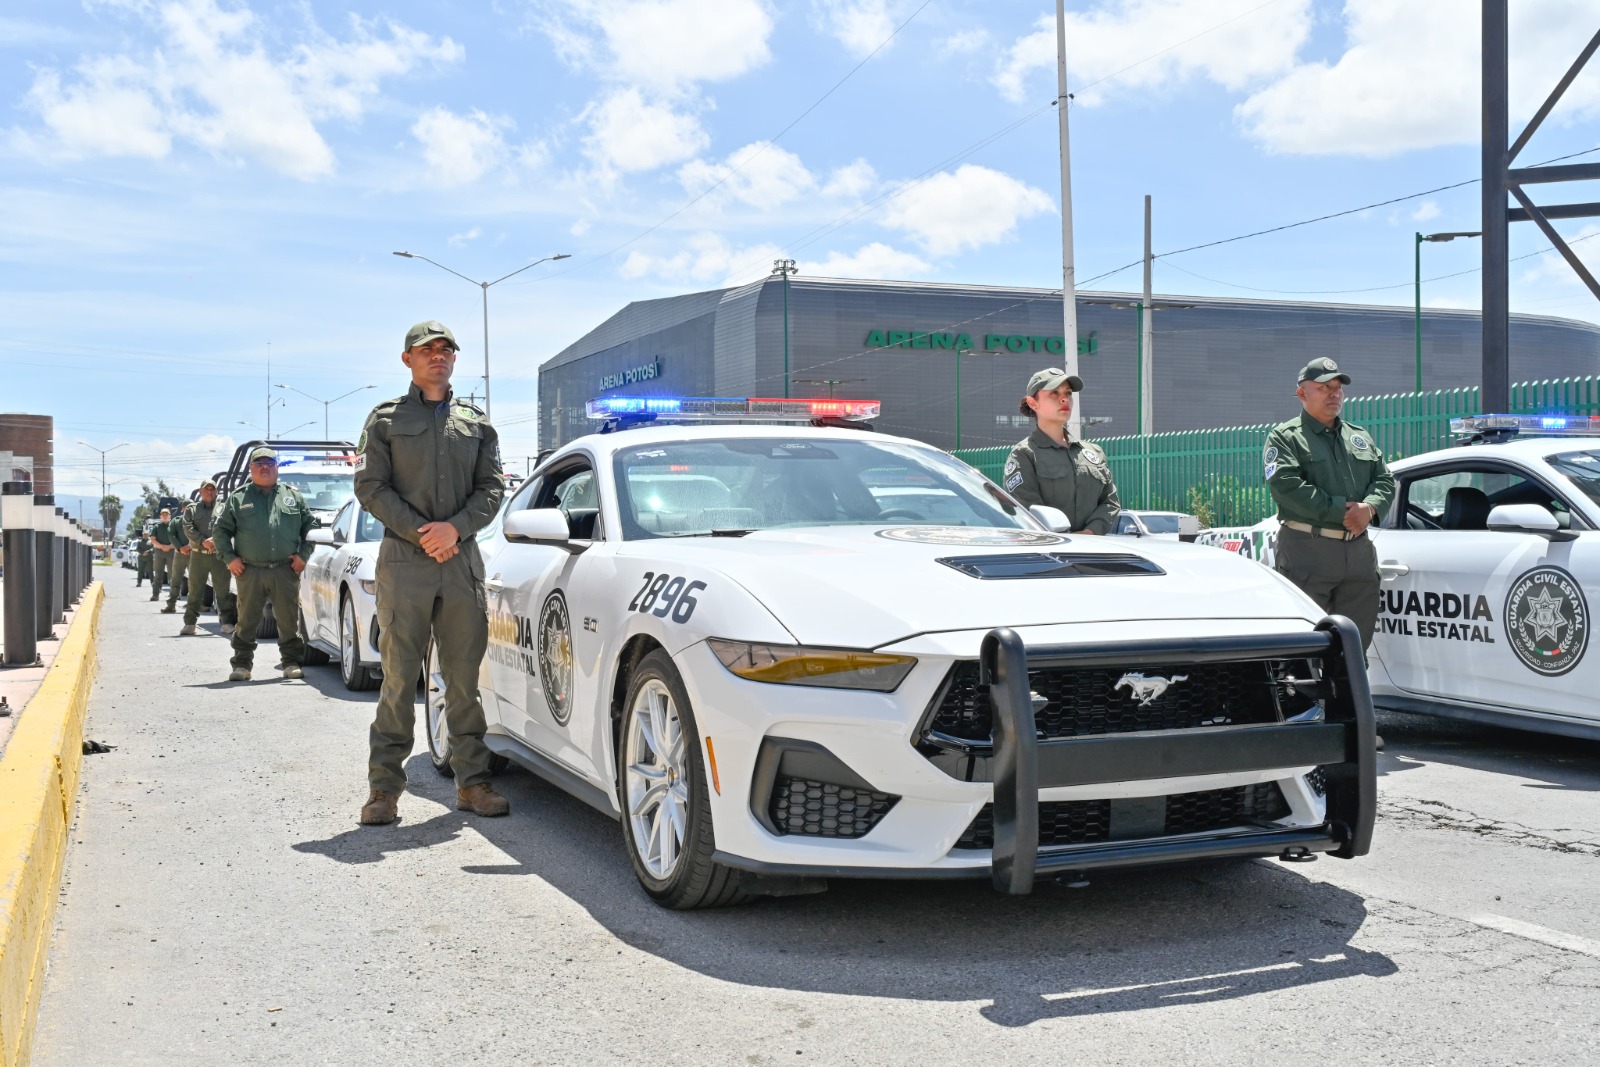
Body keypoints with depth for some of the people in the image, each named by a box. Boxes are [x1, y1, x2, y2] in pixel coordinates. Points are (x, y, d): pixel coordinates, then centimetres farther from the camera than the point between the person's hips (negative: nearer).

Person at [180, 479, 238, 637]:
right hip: (198, 554, 1)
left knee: (223, 589, -1)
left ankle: (226, 621, 2)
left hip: (219, 554, -1)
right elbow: (188, 529, -1)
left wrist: (215, 540, -19)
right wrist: (203, 541, -15)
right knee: (195, 589, 3)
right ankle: (189, 622, 7)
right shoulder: (192, 509, 13)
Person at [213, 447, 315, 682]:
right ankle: (242, 664, 9)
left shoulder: (293, 496, 12)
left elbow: (310, 526, 15)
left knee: (289, 619, 2)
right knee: (247, 620, 2)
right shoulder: (238, 498, 9)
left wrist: (303, 554, 3)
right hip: (250, 571, 0)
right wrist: (229, 558, 0)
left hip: (286, 570, 1)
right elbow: (219, 530, 11)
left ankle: (292, 662, 10)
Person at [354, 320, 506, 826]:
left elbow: (492, 488, 9)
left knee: (465, 678, 5)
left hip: (463, 561, 2)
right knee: (399, 677, -3)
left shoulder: (476, 424, 16)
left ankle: (472, 782, 11)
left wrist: (455, 528, -9)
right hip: (403, 561, -2)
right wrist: (419, 533, -11)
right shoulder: (385, 419, 9)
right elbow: (370, 486, 1)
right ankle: (385, 787, 3)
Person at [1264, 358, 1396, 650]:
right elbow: (1285, 486, -15)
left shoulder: (1360, 437, 21)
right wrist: (1341, 510, -16)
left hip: (1359, 549, 6)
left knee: (1356, 641, 9)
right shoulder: (1285, 437, 0)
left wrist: (1369, 508, -8)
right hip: (1307, 549, -6)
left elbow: (1385, 480, 15)